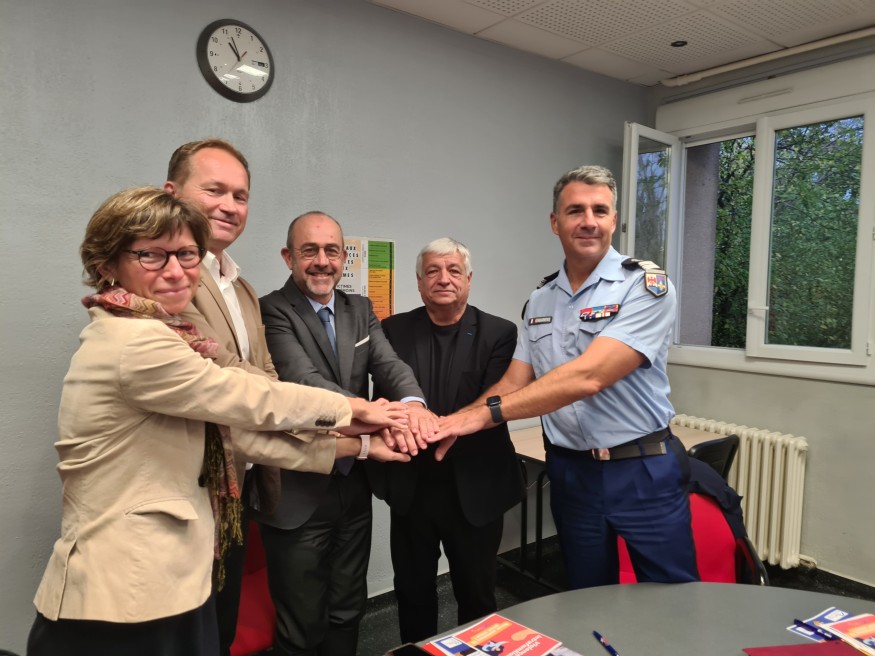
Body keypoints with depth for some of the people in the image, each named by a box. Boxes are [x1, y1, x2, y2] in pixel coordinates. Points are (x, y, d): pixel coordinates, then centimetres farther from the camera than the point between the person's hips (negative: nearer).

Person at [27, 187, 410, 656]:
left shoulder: (152, 338, 7)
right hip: (125, 603, -9)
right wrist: (353, 407, -1)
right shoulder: (138, 343, -22)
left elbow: (238, 429, 2)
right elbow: (256, 402, -16)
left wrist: (356, 446, 0)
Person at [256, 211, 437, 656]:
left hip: (354, 488, 6)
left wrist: (412, 402, -32)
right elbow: (304, 381, -28)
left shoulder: (360, 309, 6)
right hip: (297, 494, -5)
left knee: (347, 615, 23)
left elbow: (388, 364, -9)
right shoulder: (272, 312, -13)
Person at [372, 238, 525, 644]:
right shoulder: (394, 330, 0)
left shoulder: (499, 333, -5)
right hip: (411, 488, 2)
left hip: (475, 489, -1)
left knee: (477, 596, 18)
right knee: (412, 594, 19)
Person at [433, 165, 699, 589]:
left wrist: (485, 413, -28)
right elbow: (513, 384, 4)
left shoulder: (646, 286, -13)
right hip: (570, 474, 5)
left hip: (644, 473, -4)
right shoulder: (540, 301, 6)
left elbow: (588, 377, -25)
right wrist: (447, 421, -14)